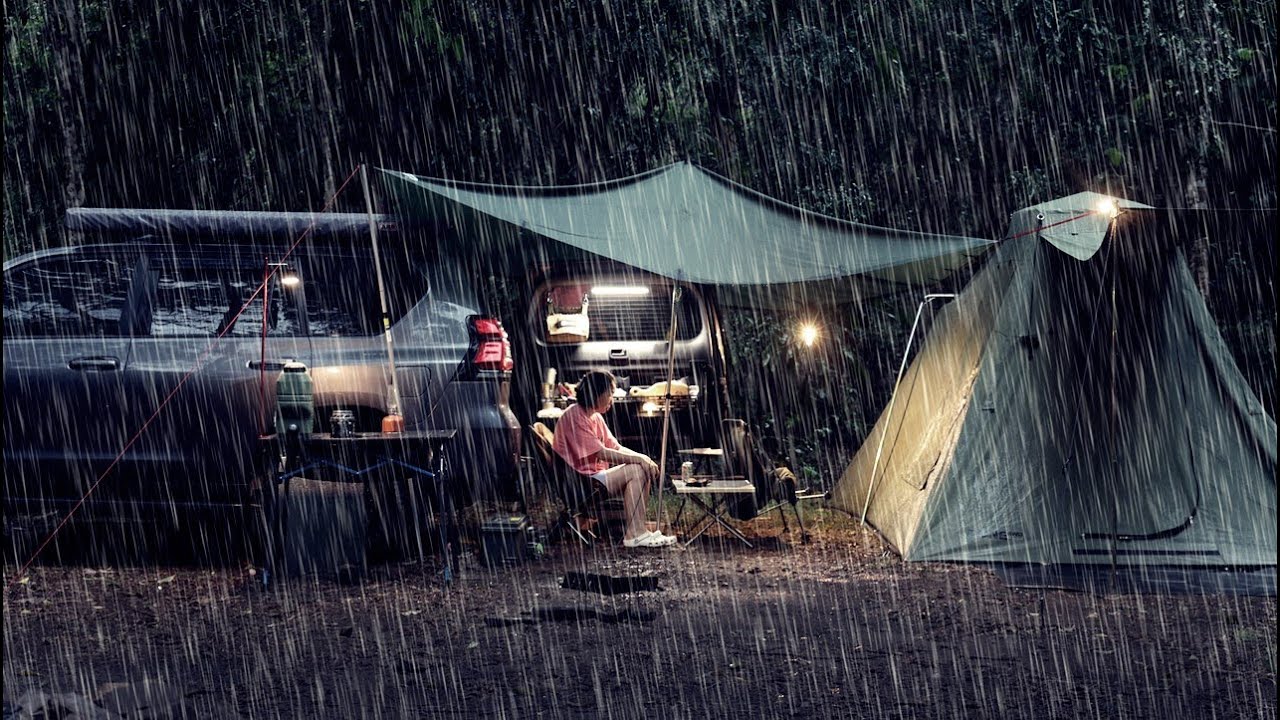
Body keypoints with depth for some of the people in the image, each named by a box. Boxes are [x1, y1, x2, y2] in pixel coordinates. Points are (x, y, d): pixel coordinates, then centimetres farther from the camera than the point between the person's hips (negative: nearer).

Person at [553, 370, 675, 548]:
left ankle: (637, 532, -12)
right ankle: (634, 534, -21)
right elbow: (601, 453, -21)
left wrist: (644, 458, -7)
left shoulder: (596, 418, 17)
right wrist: (639, 459, -21)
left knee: (641, 470, -5)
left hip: (596, 475, 10)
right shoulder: (574, 416, -15)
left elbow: (616, 448, 11)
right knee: (635, 470, -19)